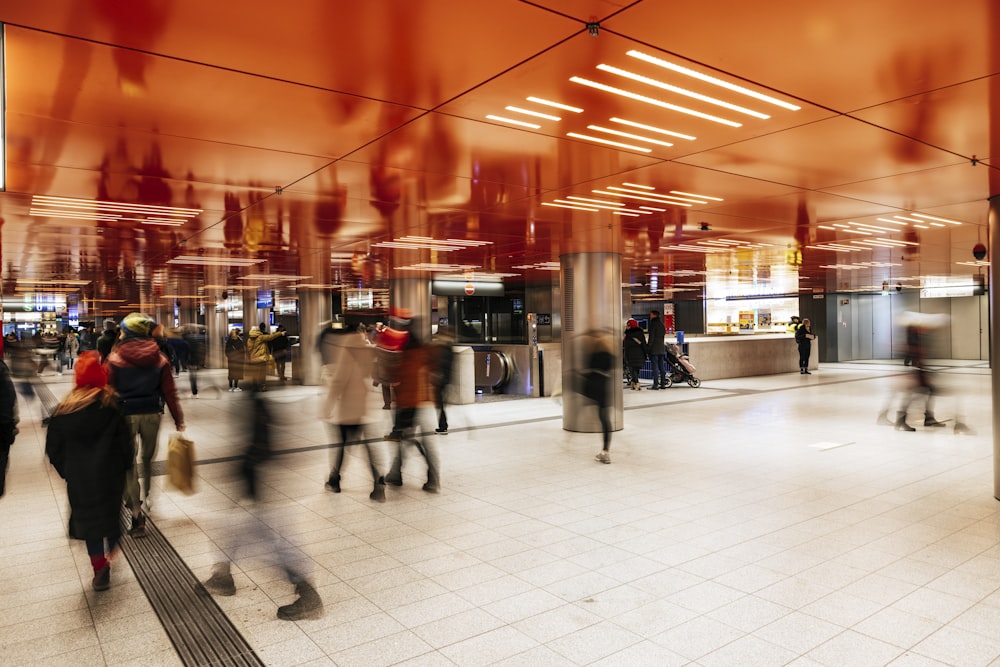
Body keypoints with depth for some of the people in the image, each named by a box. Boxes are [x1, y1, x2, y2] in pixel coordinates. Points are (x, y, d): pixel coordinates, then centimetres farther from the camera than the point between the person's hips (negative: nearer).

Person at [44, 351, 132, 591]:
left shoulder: (66, 408, -6)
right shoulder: (111, 405, -11)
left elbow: (53, 446, 0)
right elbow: (124, 442, -7)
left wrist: (65, 470, 13)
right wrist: (125, 465, 7)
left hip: (79, 476, 1)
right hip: (110, 472, -1)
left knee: (87, 517, 11)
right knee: (111, 511, 19)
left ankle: (100, 569, 12)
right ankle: (111, 551, 35)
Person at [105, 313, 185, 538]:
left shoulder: (115, 359, -7)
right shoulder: (160, 359, 0)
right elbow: (170, 392, -1)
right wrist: (178, 419, 4)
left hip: (125, 415, -2)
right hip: (152, 413, 3)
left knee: (128, 463, 4)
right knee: (147, 458, 23)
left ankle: (137, 514, 1)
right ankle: (145, 498, 34)